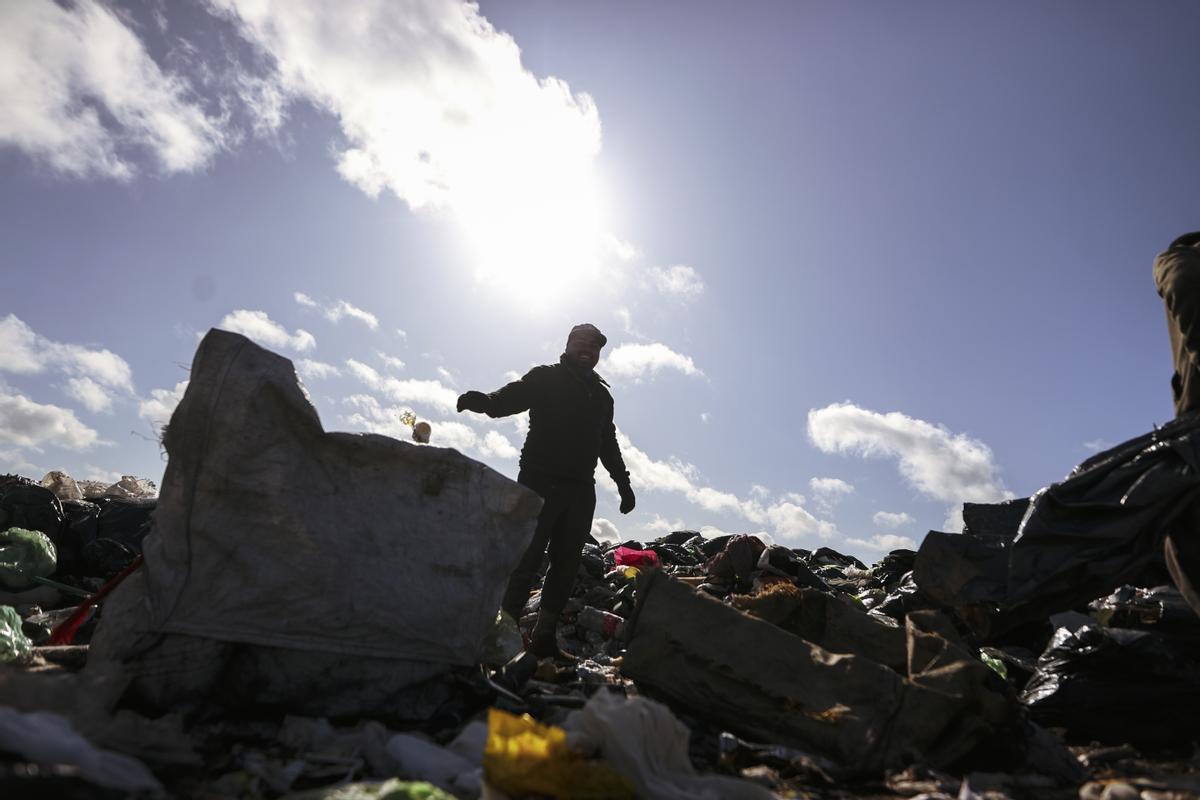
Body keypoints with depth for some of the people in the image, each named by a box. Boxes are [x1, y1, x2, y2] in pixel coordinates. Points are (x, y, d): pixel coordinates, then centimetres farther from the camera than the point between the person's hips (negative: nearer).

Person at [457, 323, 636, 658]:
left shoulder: (602, 395, 22)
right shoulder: (545, 378, 7)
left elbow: (608, 443, 28)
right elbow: (511, 397, -11)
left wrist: (623, 482, 22)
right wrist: (484, 400, -33)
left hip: (581, 489, 5)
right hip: (540, 481, -5)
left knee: (567, 562, 1)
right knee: (527, 556, -10)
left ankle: (544, 636, 7)